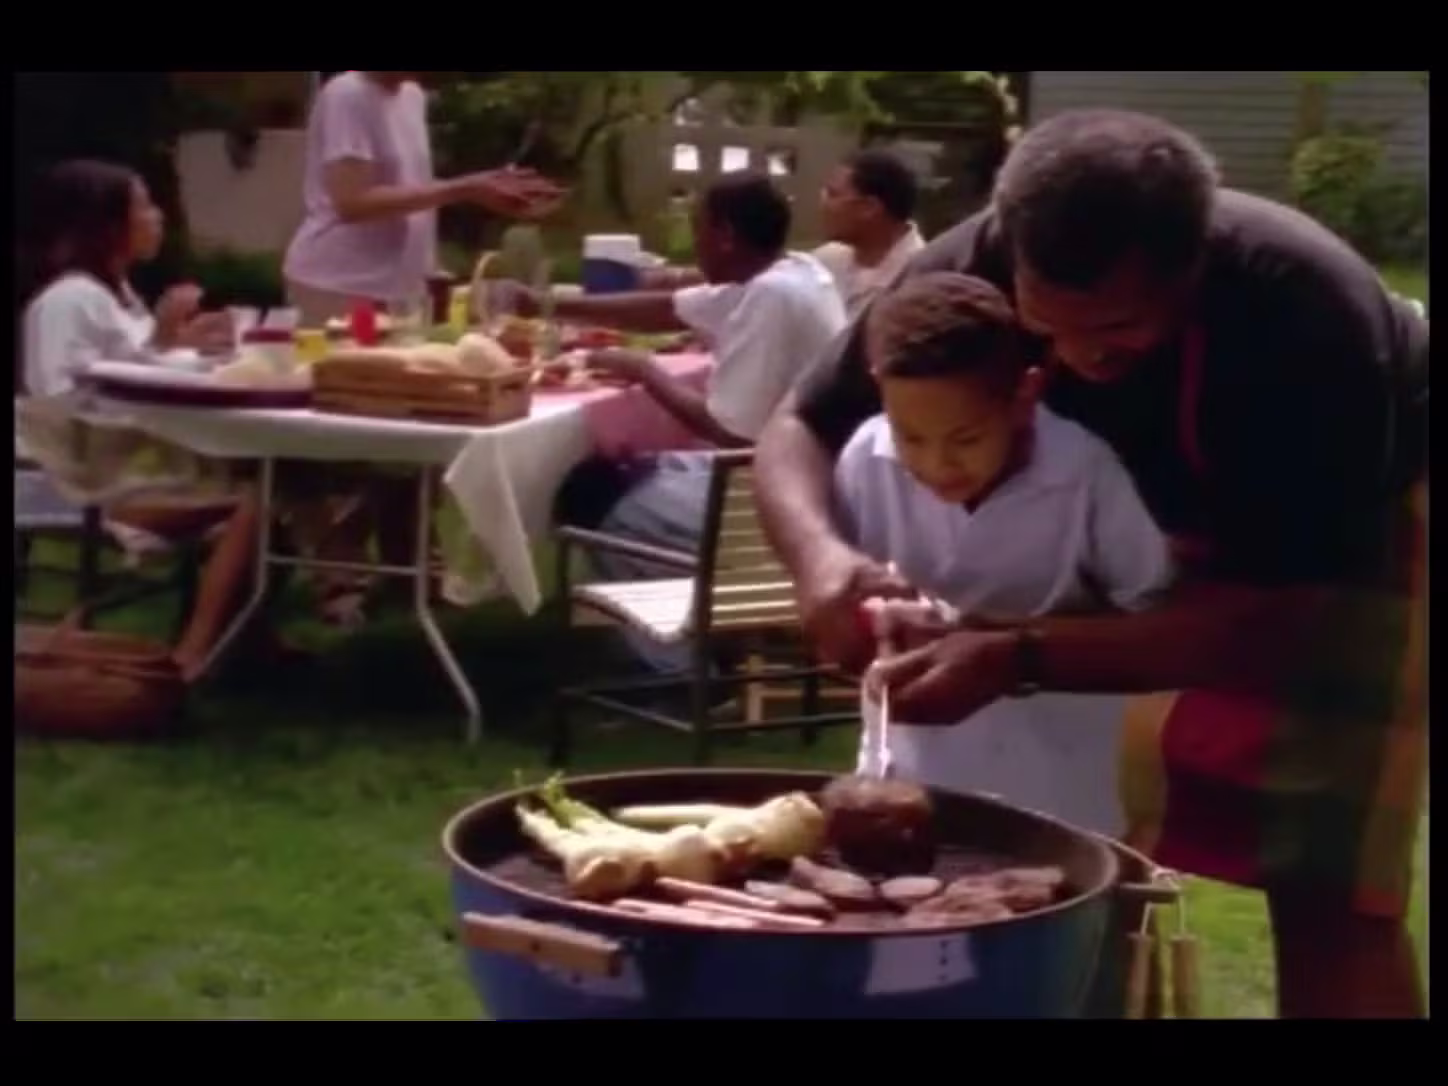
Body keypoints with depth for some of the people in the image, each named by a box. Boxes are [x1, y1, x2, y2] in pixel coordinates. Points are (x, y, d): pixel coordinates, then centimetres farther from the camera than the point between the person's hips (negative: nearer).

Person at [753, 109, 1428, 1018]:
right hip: (1166, 515, 4)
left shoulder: (1305, 308, -38)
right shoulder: (973, 271, -27)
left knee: (1327, 895, -11)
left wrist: (1021, 659, -47)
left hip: (1365, 523, -4)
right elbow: (801, 428, -16)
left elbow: (1281, 621, -36)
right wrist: (819, 552, -40)